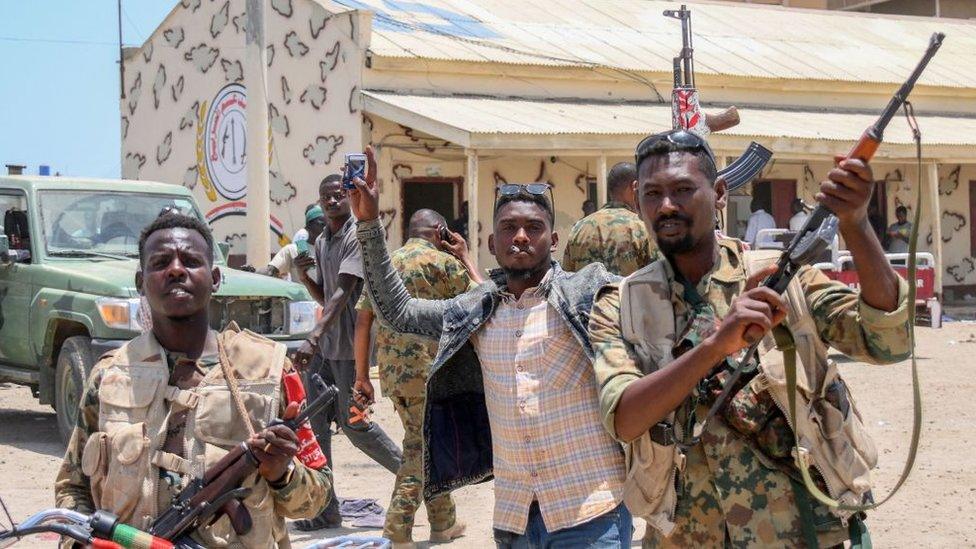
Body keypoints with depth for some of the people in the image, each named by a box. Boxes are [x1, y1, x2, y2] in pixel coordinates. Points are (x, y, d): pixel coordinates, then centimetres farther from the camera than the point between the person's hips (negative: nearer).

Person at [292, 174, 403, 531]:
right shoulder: (321, 242, 15)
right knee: (315, 422, 3)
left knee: (353, 423, -2)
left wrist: (313, 338, -31)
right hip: (324, 345, 8)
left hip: (349, 345, -8)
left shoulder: (356, 236, -13)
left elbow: (343, 293, -22)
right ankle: (325, 509, 8)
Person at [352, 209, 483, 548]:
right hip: (429, 371, -6)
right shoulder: (443, 262, -5)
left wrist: (362, 376, 13)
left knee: (428, 443, 19)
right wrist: (465, 257, 15)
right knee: (421, 449, 0)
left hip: (391, 371, 6)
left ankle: (443, 522, 28)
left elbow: (362, 320, 10)